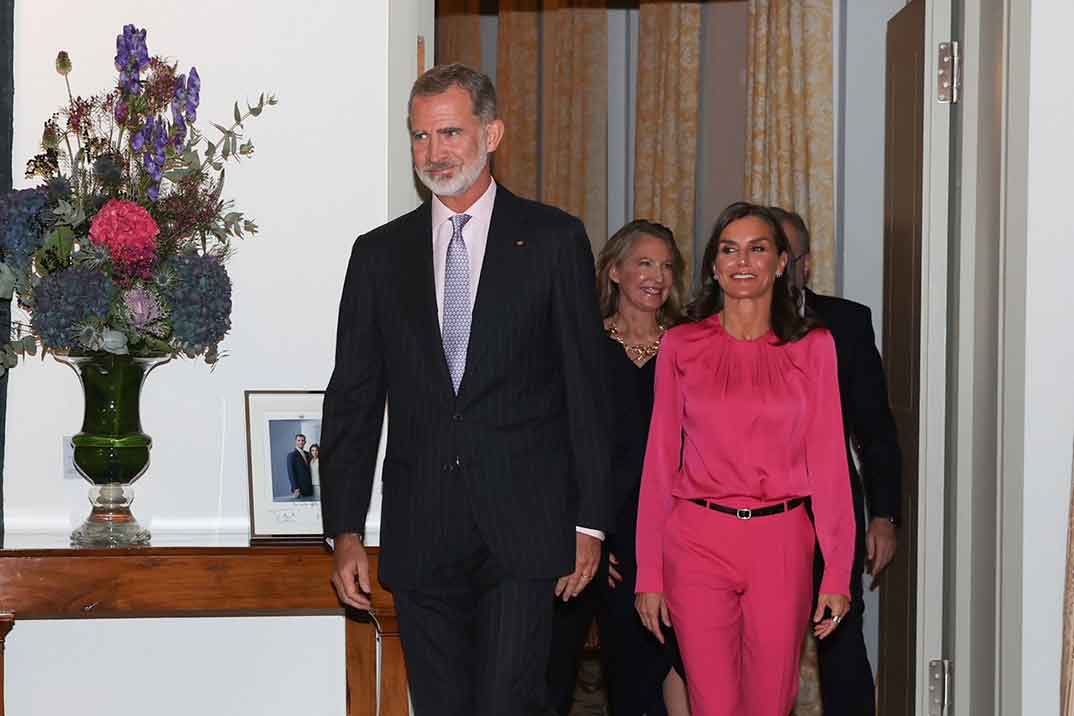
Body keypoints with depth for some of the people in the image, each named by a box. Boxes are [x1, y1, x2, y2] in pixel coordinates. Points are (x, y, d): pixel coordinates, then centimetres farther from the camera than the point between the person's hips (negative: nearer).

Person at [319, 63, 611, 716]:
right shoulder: (379, 254, 10)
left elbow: (586, 387, 2)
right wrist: (346, 532, 3)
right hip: (419, 536, 3)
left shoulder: (554, 240, 2)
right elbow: (352, 400, 9)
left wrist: (590, 521, -2)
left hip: (522, 533, -3)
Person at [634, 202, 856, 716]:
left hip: (782, 544, 1)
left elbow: (827, 460, 3)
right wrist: (649, 572, 3)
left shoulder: (813, 347, 5)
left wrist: (837, 571, -2)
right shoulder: (681, 346, 4)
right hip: (698, 541, 0)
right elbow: (660, 459, 6)